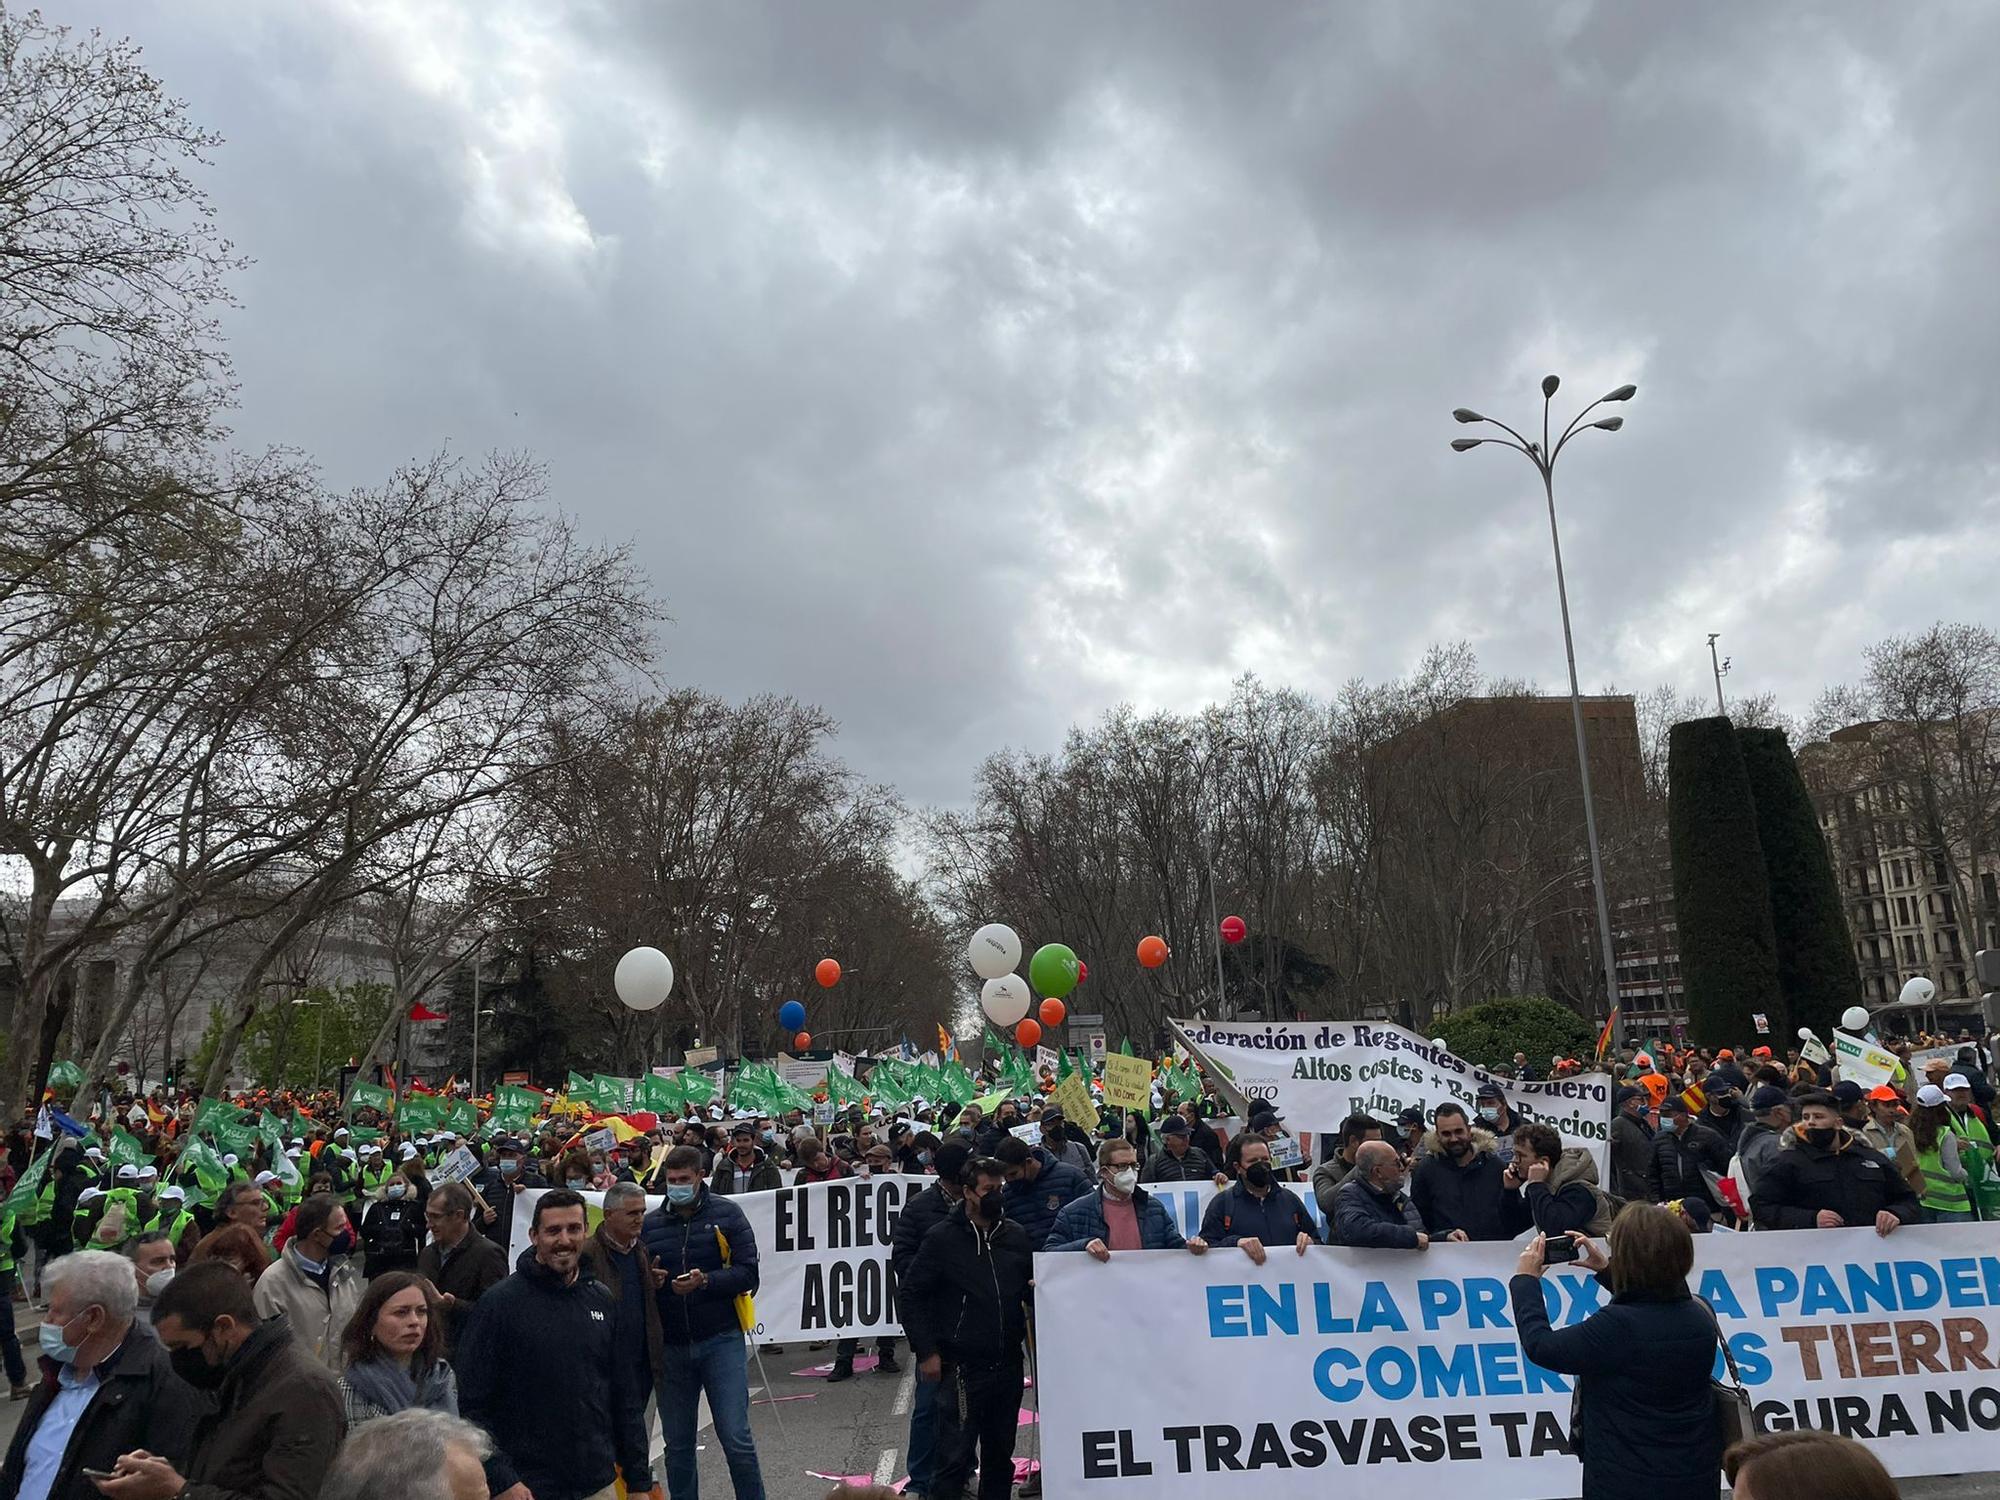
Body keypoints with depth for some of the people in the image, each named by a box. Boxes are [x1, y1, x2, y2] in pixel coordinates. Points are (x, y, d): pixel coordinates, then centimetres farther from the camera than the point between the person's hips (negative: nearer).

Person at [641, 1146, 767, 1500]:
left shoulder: (726, 1214, -2)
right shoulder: (650, 1224, 6)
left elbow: (747, 1273, -7)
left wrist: (705, 1281, -22)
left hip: (720, 1341, -3)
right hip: (670, 1347, 3)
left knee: (736, 1439, -4)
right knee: (678, 1444, 11)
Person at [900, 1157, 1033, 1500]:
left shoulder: (1016, 1236, 6)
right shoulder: (942, 1239, -7)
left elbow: (1031, 1287, 20)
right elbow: (910, 1297, -4)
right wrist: (926, 1352, -8)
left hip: (1008, 1365, 5)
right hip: (962, 1368, -4)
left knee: (1000, 1453, 15)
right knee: (955, 1457, -3)